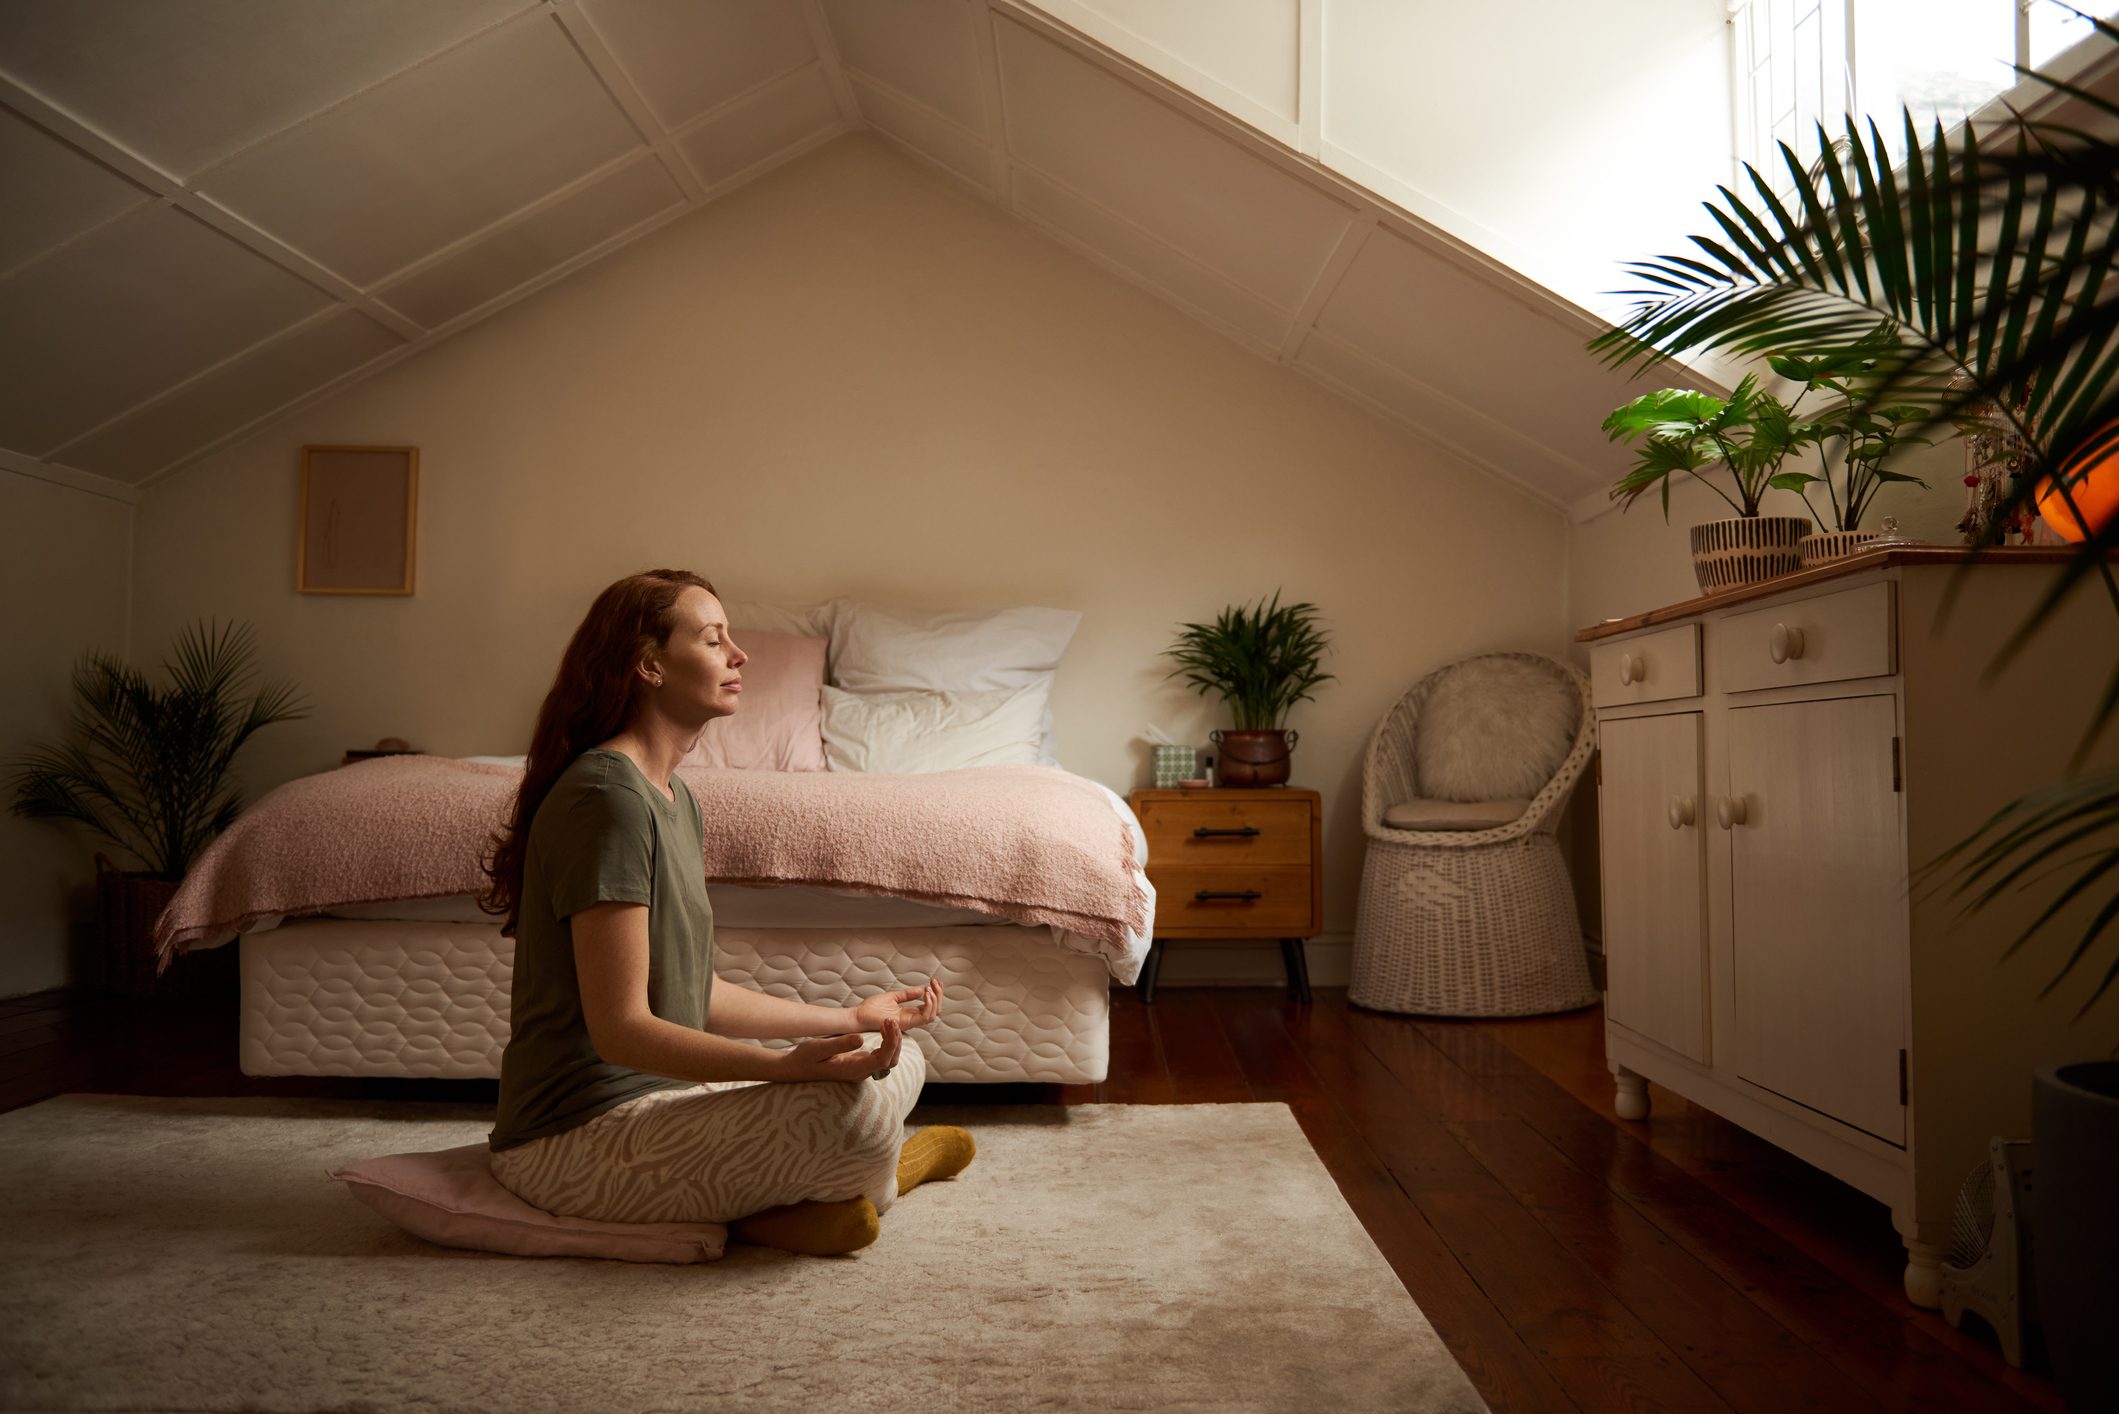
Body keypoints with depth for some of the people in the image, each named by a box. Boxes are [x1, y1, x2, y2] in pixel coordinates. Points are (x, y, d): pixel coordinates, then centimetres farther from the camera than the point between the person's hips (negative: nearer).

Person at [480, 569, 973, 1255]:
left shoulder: (675, 798, 11)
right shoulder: (606, 796, -20)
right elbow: (620, 1029, -24)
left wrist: (850, 1017, 16)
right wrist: (793, 1065, -34)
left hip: (657, 1096, 10)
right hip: (573, 1139, -10)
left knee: (897, 1062, 13)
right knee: (853, 1108, -28)